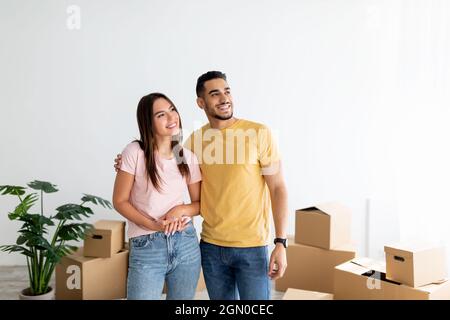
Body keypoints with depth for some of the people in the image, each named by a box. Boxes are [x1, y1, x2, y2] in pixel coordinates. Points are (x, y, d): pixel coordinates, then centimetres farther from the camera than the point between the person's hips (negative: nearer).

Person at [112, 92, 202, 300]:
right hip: (146, 248, -3)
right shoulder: (135, 152, -9)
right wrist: (153, 225, -16)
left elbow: (200, 203, 8)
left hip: (186, 244, 4)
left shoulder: (188, 157, 2)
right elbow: (120, 201, -5)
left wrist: (181, 210, -13)